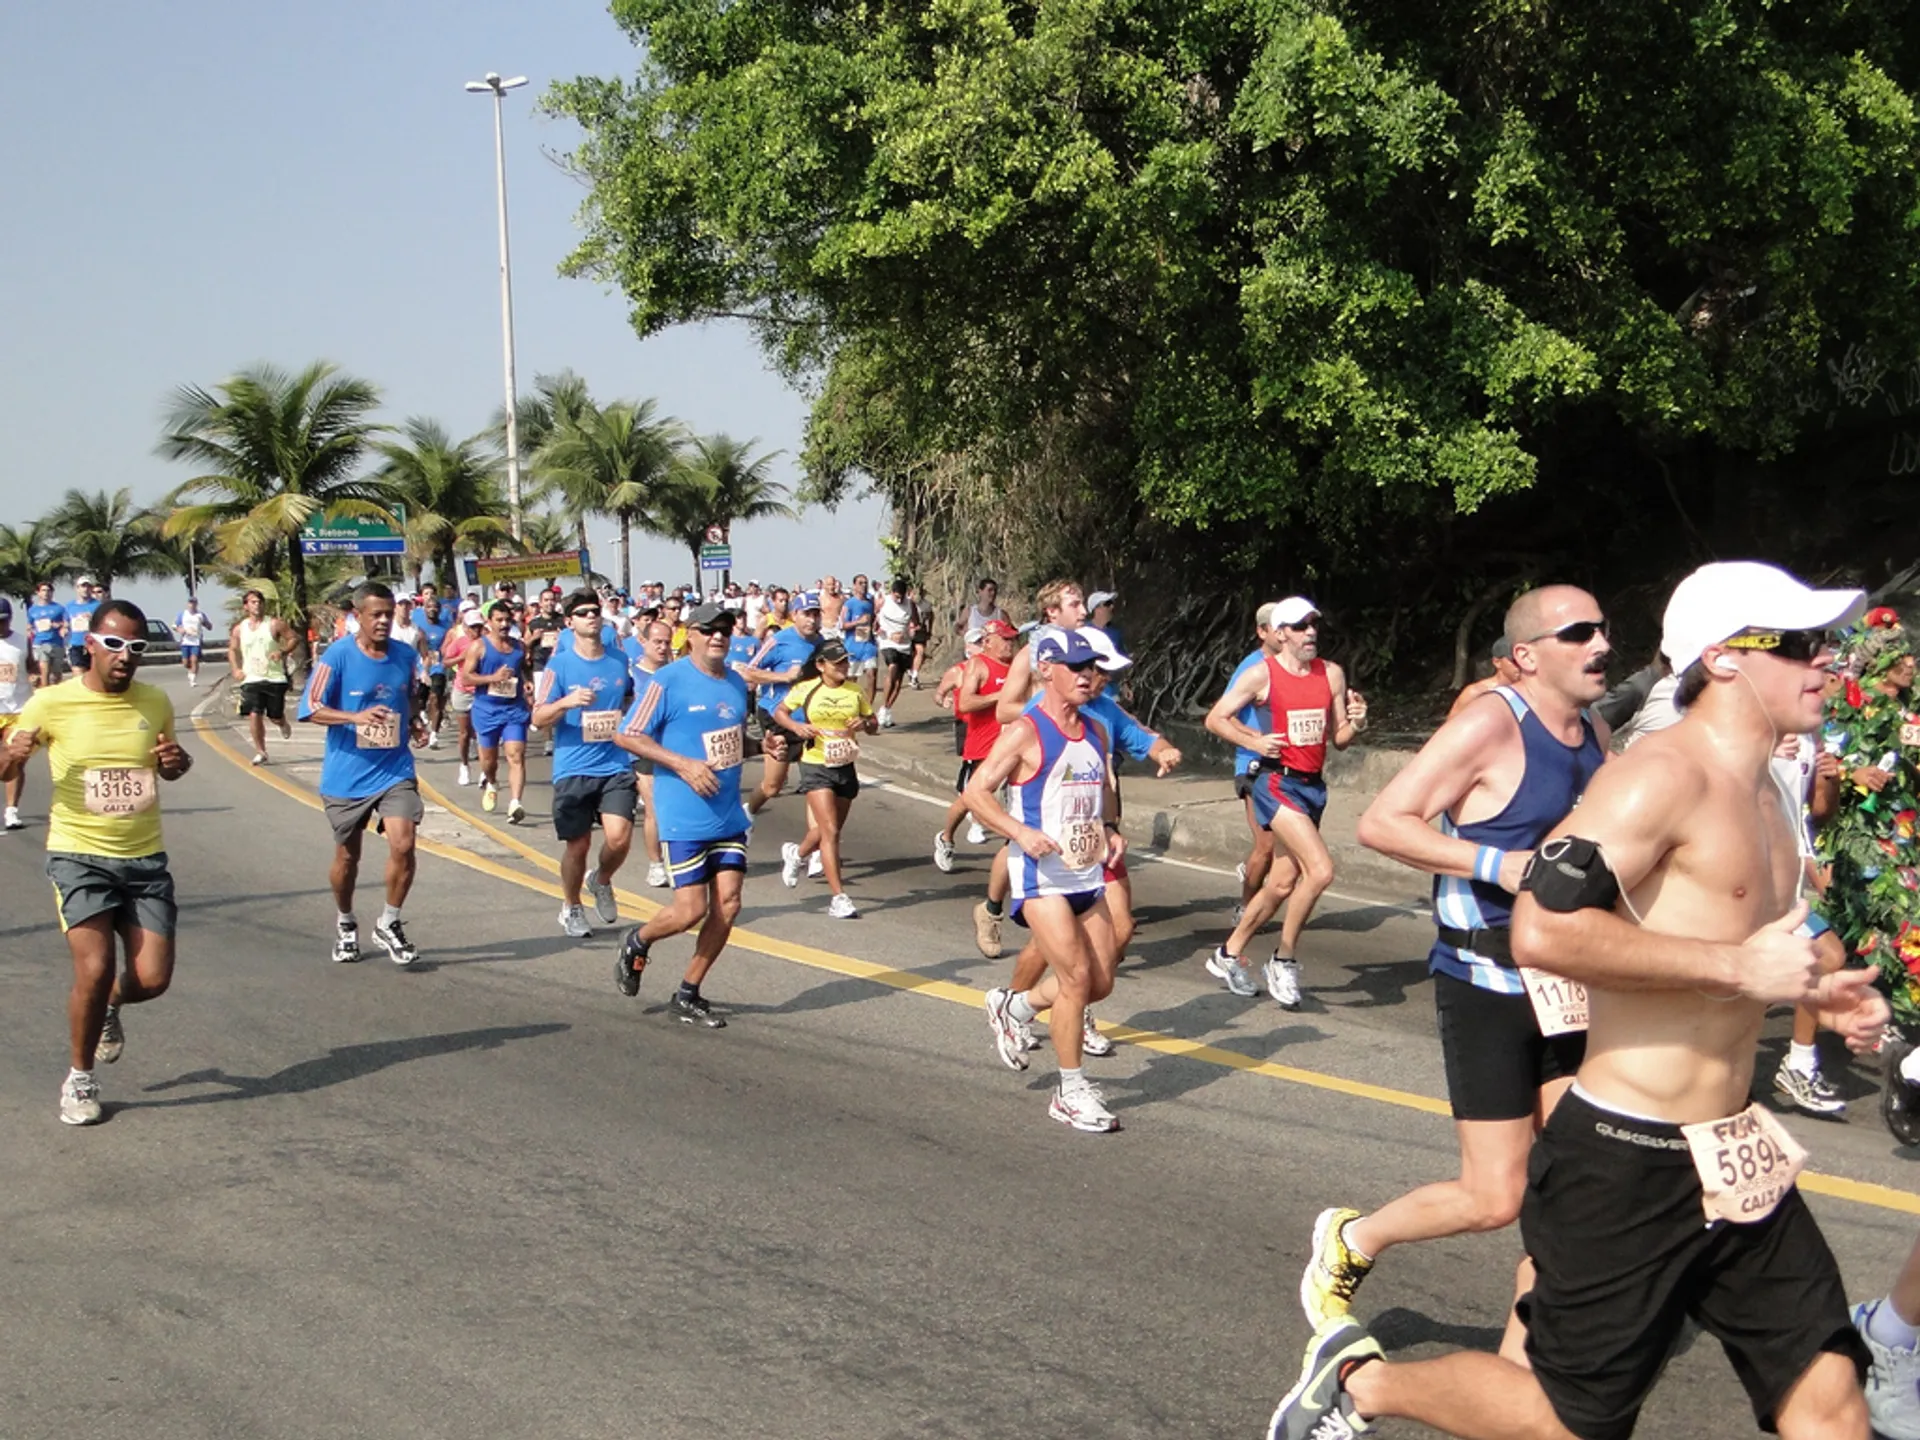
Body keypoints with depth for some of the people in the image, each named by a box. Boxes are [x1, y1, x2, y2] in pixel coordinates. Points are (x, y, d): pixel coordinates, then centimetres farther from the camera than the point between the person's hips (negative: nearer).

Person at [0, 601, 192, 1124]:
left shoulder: (156, 702, 1)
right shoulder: (51, 703, -9)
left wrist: (178, 762, -5)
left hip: (145, 858, 3)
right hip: (79, 856, -3)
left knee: (152, 979, -3)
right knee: (95, 968, -16)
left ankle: (109, 1007, 35)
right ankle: (79, 1078, 8)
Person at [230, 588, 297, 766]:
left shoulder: (275, 624, -3)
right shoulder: (240, 628, 5)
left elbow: (293, 639, -1)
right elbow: (232, 649, 16)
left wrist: (283, 652, -19)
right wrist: (235, 669, 1)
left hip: (275, 678, -1)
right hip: (251, 679, 2)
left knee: (276, 716, 5)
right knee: (254, 715, -10)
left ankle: (283, 725, 43)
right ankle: (260, 752, 1)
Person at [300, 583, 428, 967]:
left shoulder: (405, 657, 2)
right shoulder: (338, 655, -11)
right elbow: (311, 709, -12)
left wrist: (416, 723, 0)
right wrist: (357, 717, -26)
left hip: (395, 770, 2)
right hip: (346, 774, -2)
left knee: (403, 845, -15)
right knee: (347, 856, 12)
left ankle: (390, 923, 5)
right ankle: (345, 924, 37)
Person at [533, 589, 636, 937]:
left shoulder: (620, 662, 6)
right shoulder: (558, 666, -2)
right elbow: (539, 719, -7)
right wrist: (566, 702, -25)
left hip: (616, 767, 2)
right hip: (573, 769, -2)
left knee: (619, 837, -14)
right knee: (578, 845, 4)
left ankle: (601, 882, 18)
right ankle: (571, 908, 28)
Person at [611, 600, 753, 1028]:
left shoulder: (736, 684, 12)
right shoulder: (668, 681, -10)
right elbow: (628, 736, -11)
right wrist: (683, 764, -18)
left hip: (728, 815, 7)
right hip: (685, 817, -7)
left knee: (728, 905, 2)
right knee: (691, 910, -7)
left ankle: (688, 996, 16)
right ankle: (637, 943, 25)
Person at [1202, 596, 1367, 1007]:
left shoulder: (1332, 674, 8)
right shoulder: (1263, 675, -7)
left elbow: (1338, 740, 11)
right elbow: (1215, 718, -1)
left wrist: (1355, 723, -9)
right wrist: (1253, 740, -14)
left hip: (1313, 786, 7)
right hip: (1278, 783, -6)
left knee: (1285, 881, 12)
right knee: (1320, 870, -20)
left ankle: (1228, 954, 29)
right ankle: (1283, 961, -4)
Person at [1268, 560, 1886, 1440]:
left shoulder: (1760, 795, 13)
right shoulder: (1664, 773, -17)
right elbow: (1544, 930, -30)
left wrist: (1814, 992, 12)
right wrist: (1738, 966, -25)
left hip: (1736, 1160, 9)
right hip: (1629, 1165, -9)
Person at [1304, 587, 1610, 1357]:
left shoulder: (1594, 735, 9)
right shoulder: (1491, 724, -15)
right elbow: (1381, 822, -20)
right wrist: (1497, 865, -28)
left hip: (1564, 987, 7)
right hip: (1484, 985, -7)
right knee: (1494, 1198, -4)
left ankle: (1520, 1358, 18)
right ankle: (1350, 1241, 22)